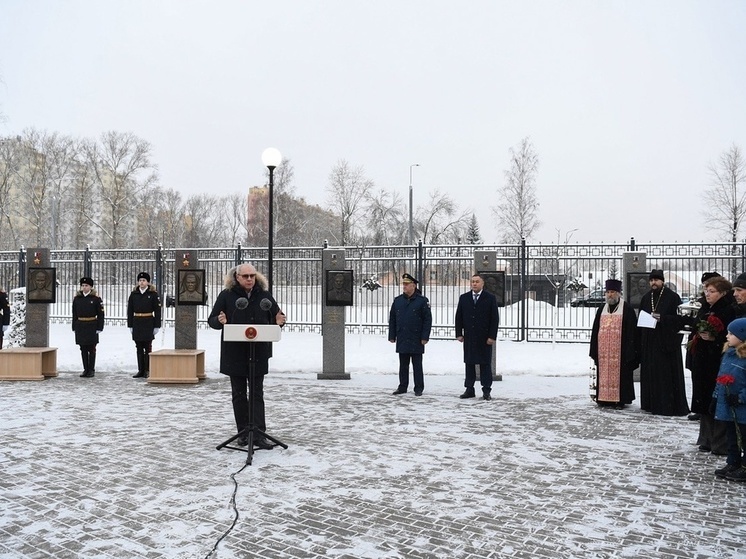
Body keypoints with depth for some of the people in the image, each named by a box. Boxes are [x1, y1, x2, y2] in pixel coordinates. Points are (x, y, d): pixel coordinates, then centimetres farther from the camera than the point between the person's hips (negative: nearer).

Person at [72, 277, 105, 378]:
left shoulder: (96, 298, -3)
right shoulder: (76, 298, 7)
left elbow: (100, 314, -4)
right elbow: (74, 314, 9)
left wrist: (99, 328, -8)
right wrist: (74, 327, 6)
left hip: (92, 327, -3)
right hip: (80, 327, 3)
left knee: (91, 349, 2)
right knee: (83, 349, 8)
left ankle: (91, 370, 9)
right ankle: (85, 370, 15)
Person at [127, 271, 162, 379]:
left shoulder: (153, 294, -2)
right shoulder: (133, 294, 6)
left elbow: (157, 311, -3)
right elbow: (130, 311, 8)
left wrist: (157, 326, -7)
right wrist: (130, 325, 4)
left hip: (148, 324, -3)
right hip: (137, 324, 3)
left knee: (147, 348, 1)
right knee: (139, 348, 7)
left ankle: (147, 371, 7)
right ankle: (140, 370, 13)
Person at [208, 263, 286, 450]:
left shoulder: (264, 295, 3)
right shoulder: (226, 295, -2)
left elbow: (278, 316, 10)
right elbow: (211, 320, 1)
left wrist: (279, 321, -14)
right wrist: (220, 321, -22)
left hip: (258, 353, 0)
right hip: (234, 354, 0)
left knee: (257, 394, 2)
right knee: (239, 394, 9)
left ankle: (258, 434, 1)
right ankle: (243, 432, 19)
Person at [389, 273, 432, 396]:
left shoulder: (422, 300, -4)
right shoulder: (397, 300, 8)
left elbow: (428, 320, -5)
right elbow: (392, 319, 12)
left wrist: (425, 337, -10)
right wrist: (392, 336, 7)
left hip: (416, 340, -4)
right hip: (402, 339, 4)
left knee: (417, 365, 4)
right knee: (403, 365, 11)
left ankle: (419, 388, 11)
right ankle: (402, 386, 20)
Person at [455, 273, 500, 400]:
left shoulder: (490, 298, -1)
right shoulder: (464, 298, 8)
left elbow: (495, 318, -4)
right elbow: (459, 317, 10)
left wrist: (492, 336, -10)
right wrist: (459, 334, 2)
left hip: (484, 337, -3)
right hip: (469, 337, 3)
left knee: (485, 364, 1)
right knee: (469, 363, 6)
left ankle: (486, 391, 6)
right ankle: (469, 389, 12)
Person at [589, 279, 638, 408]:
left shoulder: (627, 309, 0)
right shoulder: (601, 309, 14)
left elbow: (631, 330, -4)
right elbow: (595, 331, 14)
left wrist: (629, 351, -10)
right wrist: (594, 350, 8)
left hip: (619, 349, -4)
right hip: (603, 349, 4)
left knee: (619, 373, -2)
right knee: (604, 373, 5)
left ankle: (620, 400, 5)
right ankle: (604, 398, 11)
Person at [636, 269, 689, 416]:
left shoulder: (672, 297, -3)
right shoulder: (646, 298, 13)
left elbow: (680, 317, -8)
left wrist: (662, 318, -20)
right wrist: (639, 342, 8)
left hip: (667, 341, -5)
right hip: (648, 342, 5)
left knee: (667, 374, -4)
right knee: (650, 373, 6)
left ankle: (669, 406, 1)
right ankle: (652, 403, 14)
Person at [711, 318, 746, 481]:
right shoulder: (728, 352, 6)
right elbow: (720, 377, 13)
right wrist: (716, 397, 14)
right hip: (726, 406, 8)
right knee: (731, 437, 18)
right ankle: (733, 464, 30)